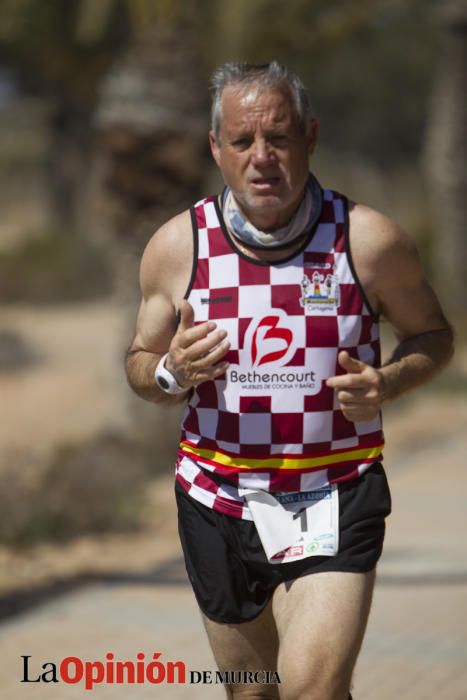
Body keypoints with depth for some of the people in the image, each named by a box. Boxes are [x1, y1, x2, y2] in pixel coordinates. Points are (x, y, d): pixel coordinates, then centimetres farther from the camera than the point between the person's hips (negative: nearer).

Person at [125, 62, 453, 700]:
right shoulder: (177, 247, -3)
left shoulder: (369, 240, -7)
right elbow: (140, 363, 11)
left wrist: (389, 383, -13)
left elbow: (432, 335, 9)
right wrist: (172, 373, -14)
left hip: (335, 500, -3)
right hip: (218, 498, 3)